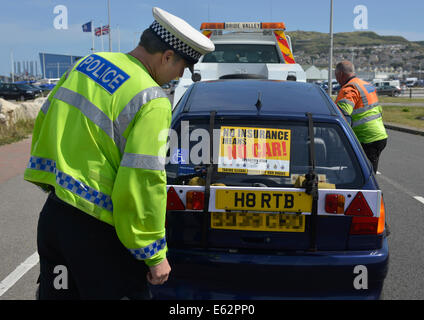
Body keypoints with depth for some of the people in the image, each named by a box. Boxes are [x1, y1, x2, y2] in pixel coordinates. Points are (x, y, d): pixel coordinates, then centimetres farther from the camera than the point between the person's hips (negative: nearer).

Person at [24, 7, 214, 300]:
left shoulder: (87, 64, 5)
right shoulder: (152, 101, -20)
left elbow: (44, 125, 14)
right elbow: (143, 181, -23)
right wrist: (155, 255, -12)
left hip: (52, 214, 8)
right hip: (95, 232, -8)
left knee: (56, 290, 24)